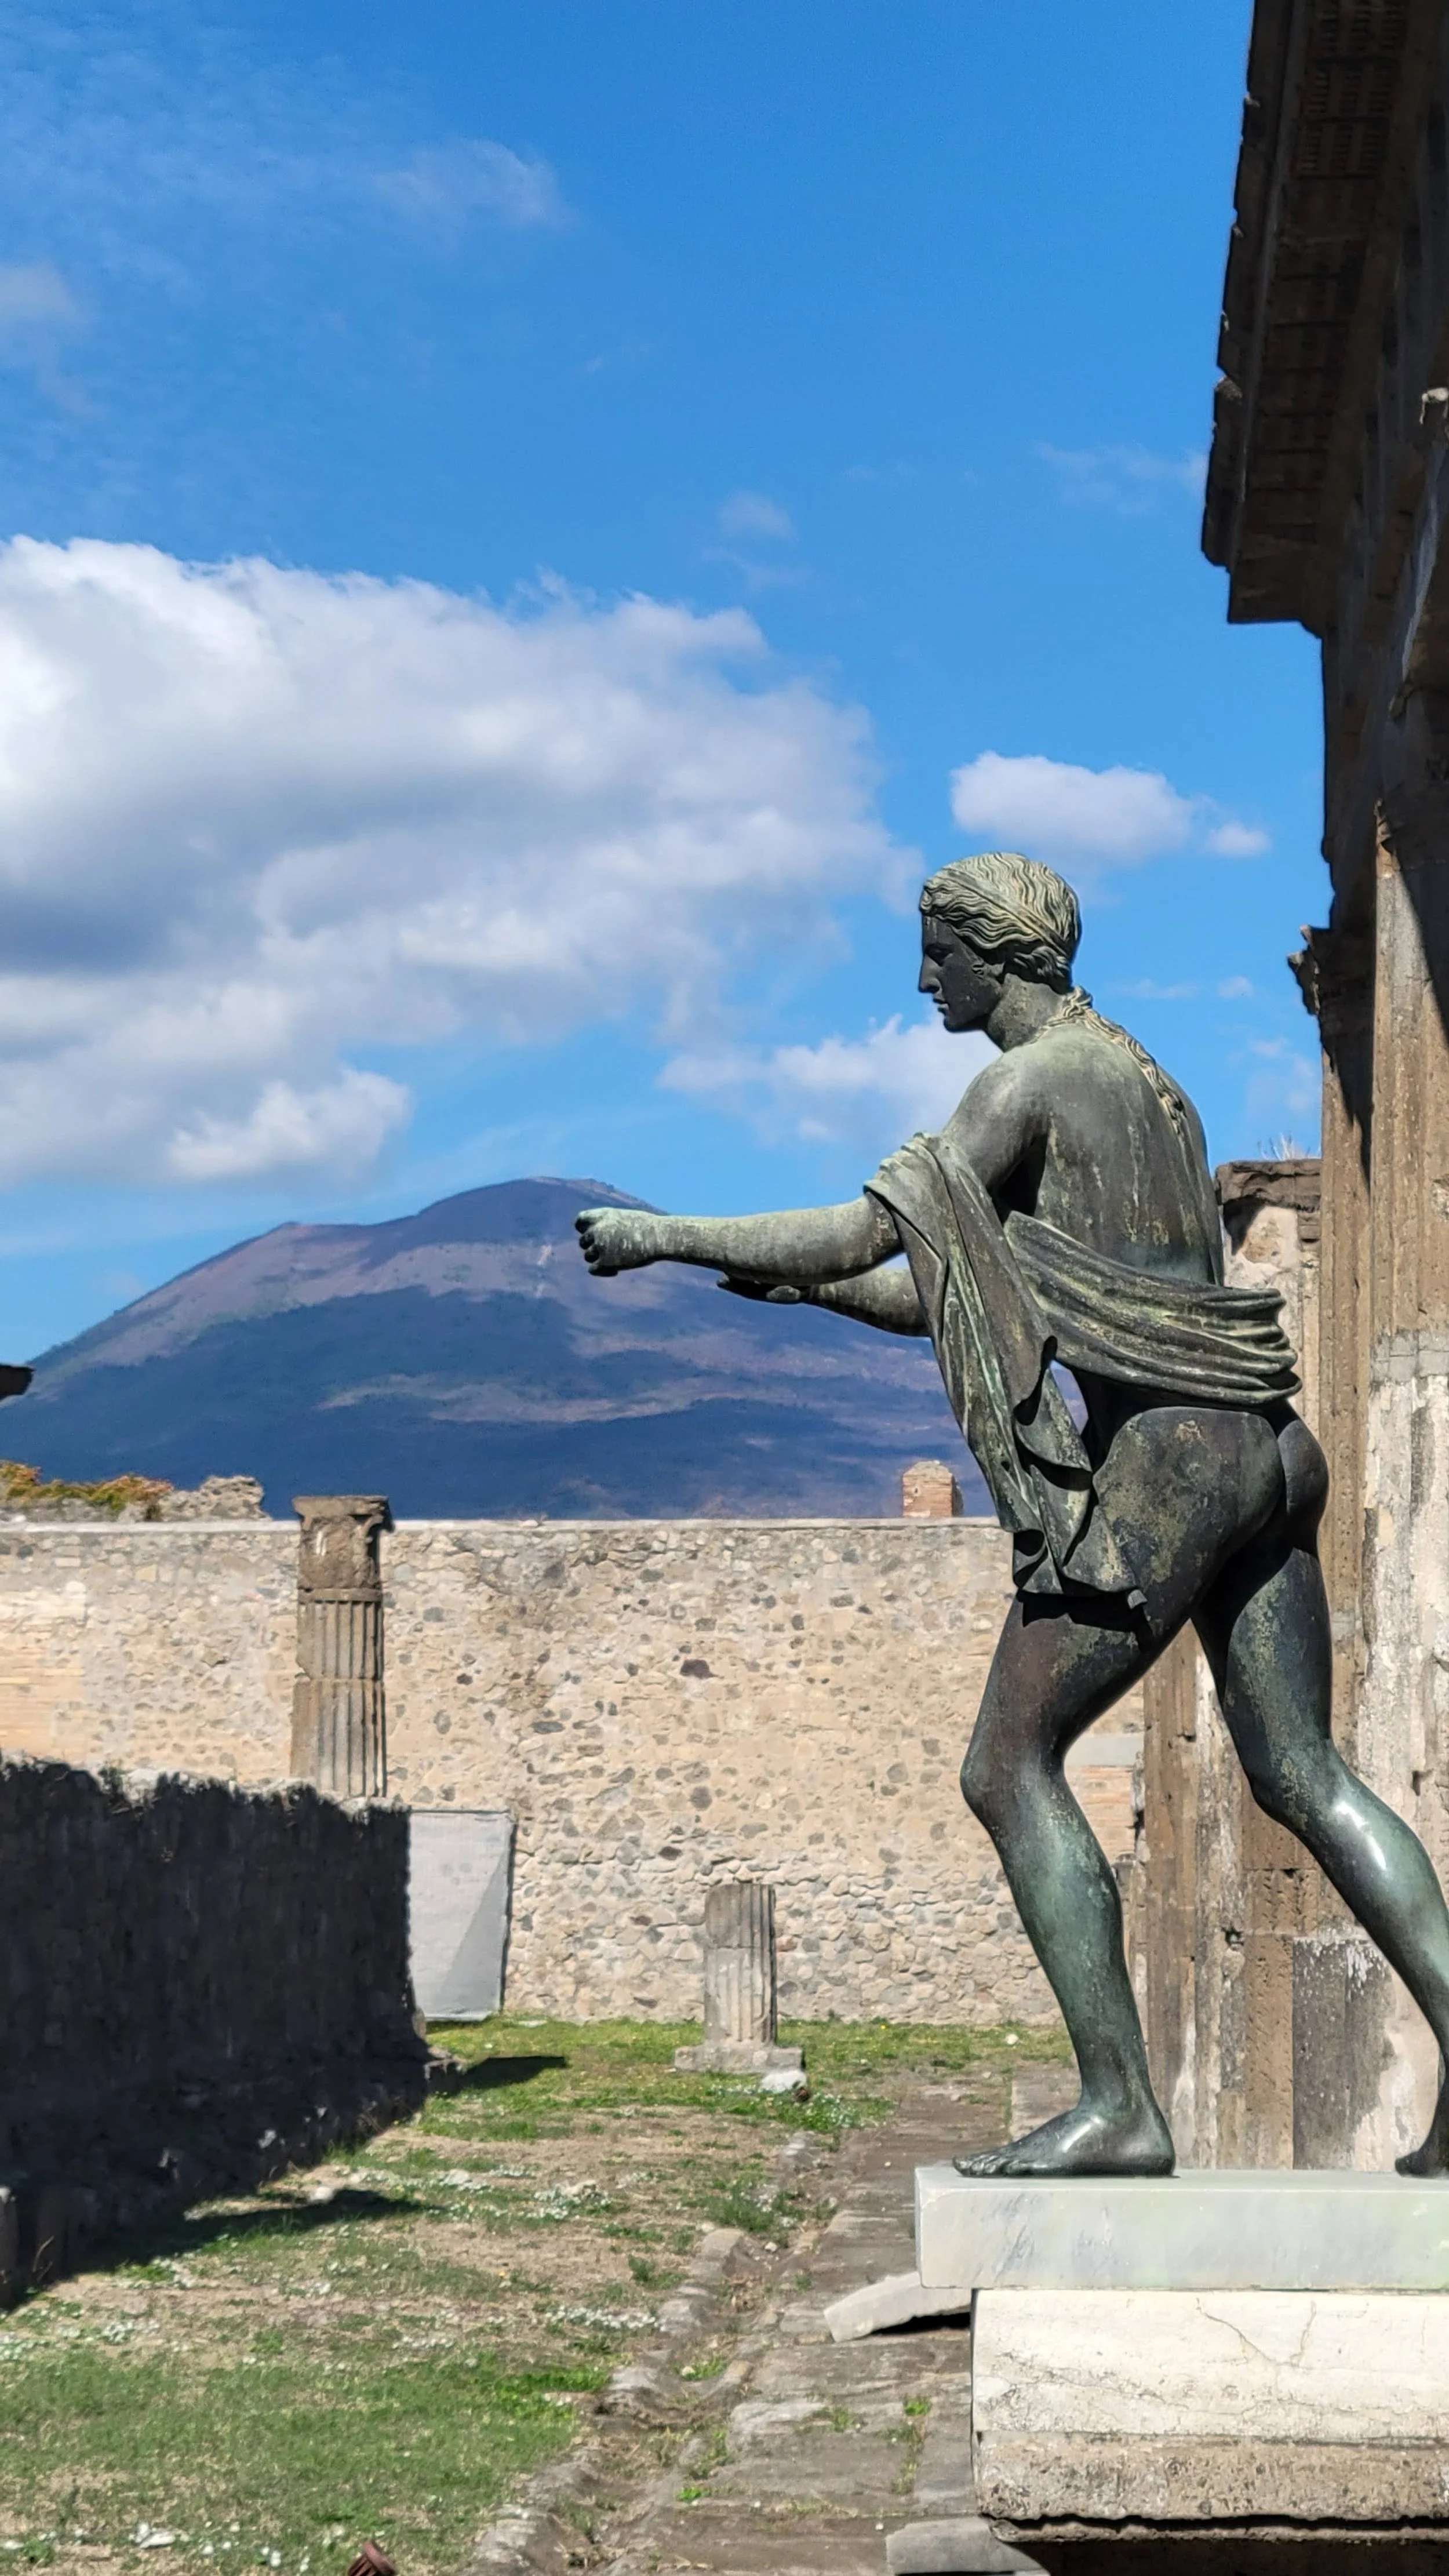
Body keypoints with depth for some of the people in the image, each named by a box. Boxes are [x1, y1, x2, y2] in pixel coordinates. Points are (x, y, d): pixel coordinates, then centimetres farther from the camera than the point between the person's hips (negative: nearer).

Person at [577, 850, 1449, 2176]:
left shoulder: (1031, 1079, -6)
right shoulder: (1142, 1080, 23)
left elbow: (866, 1233, -13)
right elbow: (963, 1292, 27)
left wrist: (668, 1235, -3)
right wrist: (812, 1286, 20)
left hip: (1157, 1462, -10)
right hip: (1258, 1451, 10)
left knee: (1010, 1765, -4)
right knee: (1302, 1772, 11)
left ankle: (1120, 2105, -7)